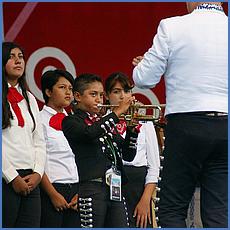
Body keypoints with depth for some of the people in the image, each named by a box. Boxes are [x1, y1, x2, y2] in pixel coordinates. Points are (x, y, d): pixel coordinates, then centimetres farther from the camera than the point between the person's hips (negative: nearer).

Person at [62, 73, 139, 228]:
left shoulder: (105, 123, 22)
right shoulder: (72, 122, 2)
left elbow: (128, 155, 17)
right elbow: (90, 133, -21)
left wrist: (132, 130, 0)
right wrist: (118, 112, -18)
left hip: (115, 190, 7)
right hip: (91, 189, -7)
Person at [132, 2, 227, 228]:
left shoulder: (172, 27, -6)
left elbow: (143, 79, -1)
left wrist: (142, 64, 20)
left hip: (187, 125, -3)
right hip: (225, 126, 3)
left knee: (171, 209, 5)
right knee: (219, 211, 5)